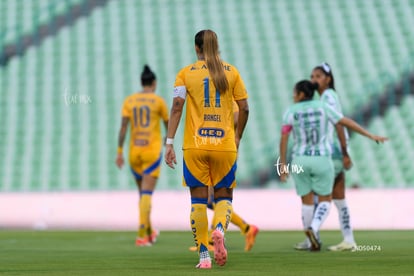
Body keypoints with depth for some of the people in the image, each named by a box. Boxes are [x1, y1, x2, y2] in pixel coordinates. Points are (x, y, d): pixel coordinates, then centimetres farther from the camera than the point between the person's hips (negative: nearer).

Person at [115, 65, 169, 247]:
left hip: (134, 151, 3)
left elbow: (123, 127, -4)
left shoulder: (129, 101, 4)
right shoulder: (159, 101, -2)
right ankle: (141, 234, -21)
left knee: (143, 193, 17)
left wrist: (119, 152, -3)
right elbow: (168, 125, 8)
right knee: (147, 194, -8)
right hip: (152, 150, -3)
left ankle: (149, 231, 29)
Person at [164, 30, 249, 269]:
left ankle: (204, 255, 3)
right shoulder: (231, 72, 6)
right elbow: (244, 108, 4)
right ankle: (219, 228, -20)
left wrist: (170, 142, -6)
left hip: (194, 146, 0)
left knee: (198, 200, 7)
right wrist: (238, 136, 19)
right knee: (224, 197, 12)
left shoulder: (186, 73, 3)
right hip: (225, 146, 0)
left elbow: (176, 107, -6)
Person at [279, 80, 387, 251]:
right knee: (325, 202, 10)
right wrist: (371, 136, 0)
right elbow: (348, 123, -4)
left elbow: (283, 139, -7)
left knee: (307, 202, 14)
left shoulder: (291, 111, -3)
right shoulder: (323, 107, -3)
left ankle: (313, 242, 14)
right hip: (321, 162, -1)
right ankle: (313, 229, -17)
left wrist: (283, 164, -1)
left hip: (300, 162, 1)